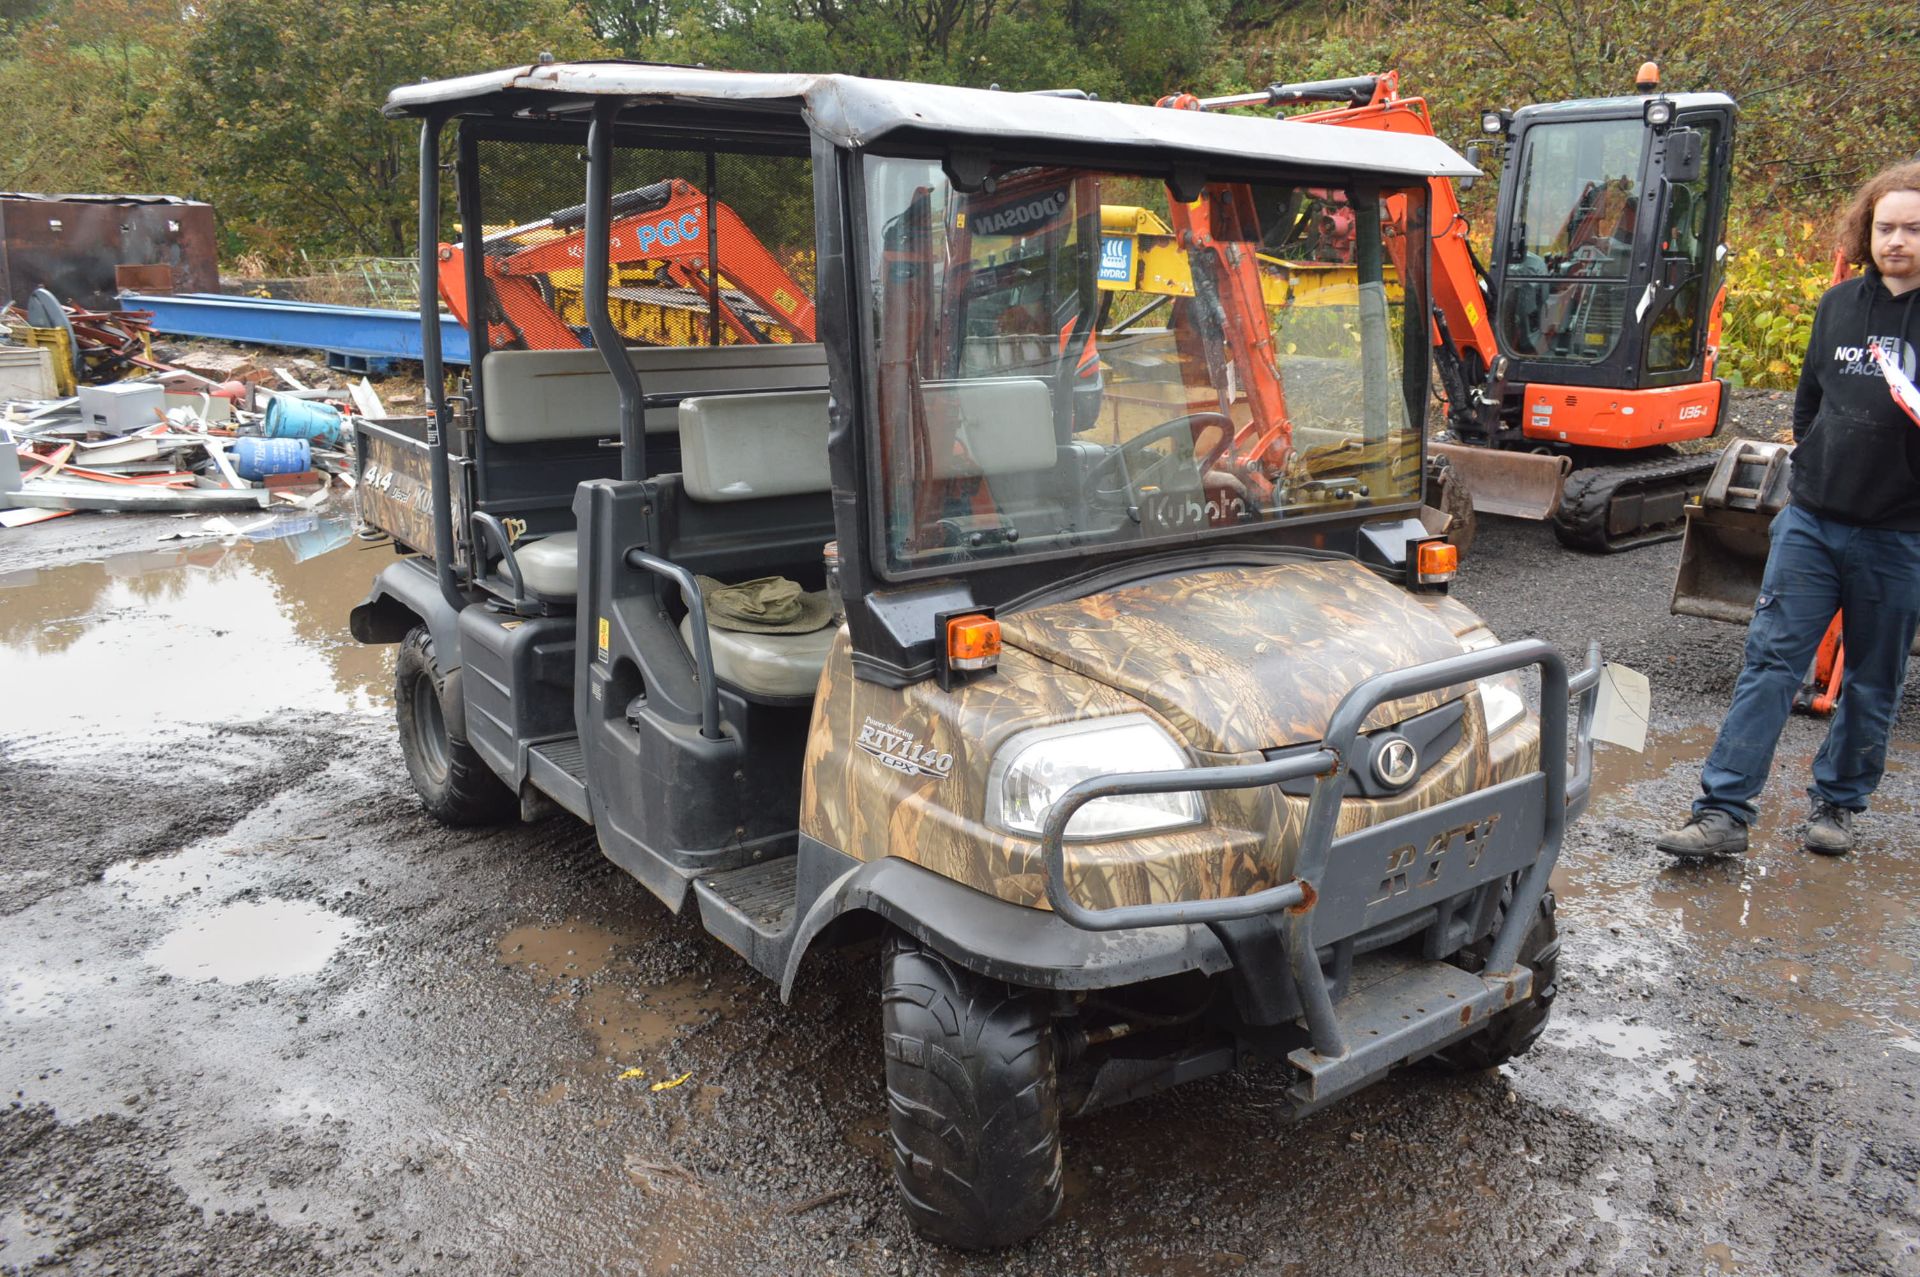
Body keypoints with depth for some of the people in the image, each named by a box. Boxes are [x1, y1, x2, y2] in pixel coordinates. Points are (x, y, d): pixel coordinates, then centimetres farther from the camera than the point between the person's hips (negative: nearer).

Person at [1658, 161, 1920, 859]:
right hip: (1812, 519, 3)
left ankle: (1837, 802, 29)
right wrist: (1812, 471, 14)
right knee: (1770, 660, -2)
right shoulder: (1839, 304, 7)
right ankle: (1723, 812, -1)